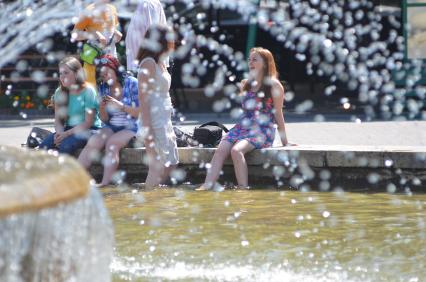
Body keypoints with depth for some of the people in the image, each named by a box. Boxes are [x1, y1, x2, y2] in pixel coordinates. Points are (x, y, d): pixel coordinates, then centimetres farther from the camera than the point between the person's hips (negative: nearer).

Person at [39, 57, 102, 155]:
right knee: (44, 145, -22)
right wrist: (59, 132, -14)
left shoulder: (88, 91, -7)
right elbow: (58, 120, 9)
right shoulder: (60, 92, 12)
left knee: (66, 145, -34)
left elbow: (88, 123, -11)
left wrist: (67, 134, -19)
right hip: (68, 129, 6)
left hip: (88, 131, -6)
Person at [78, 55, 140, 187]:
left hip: (132, 128, -4)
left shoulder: (132, 83, -6)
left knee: (112, 142, -32)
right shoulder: (103, 88, 8)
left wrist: (121, 106, -19)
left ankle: (106, 182, -39)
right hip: (112, 127, 4)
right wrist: (102, 108, -11)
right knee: (93, 141, -24)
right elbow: (105, 120, 10)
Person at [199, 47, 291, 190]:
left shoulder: (274, 85, 0)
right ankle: (207, 186, -35)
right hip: (242, 127, 6)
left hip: (263, 130, -6)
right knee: (220, 150, -21)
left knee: (236, 150, -33)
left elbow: (278, 114, 1)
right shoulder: (246, 84, 19)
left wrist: (284, 142, 2)